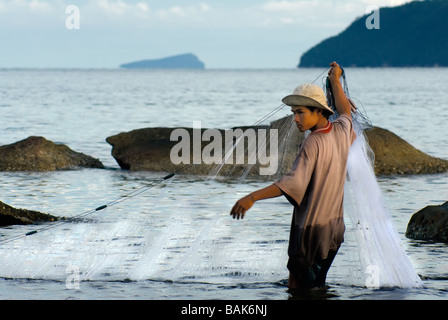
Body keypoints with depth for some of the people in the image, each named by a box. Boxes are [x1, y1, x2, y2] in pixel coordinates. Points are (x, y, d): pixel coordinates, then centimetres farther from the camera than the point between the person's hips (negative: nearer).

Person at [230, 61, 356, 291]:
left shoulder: (313, 143, -21)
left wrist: (252, 197, -40)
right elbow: (346, 113, 29)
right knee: (318, 287, 17)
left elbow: (294, 182, -33)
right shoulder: (341, 130, 2)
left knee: (297, 289, -2)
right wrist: (335, 82, 40)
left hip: (311, 229, -9)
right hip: (334, 224, 9)